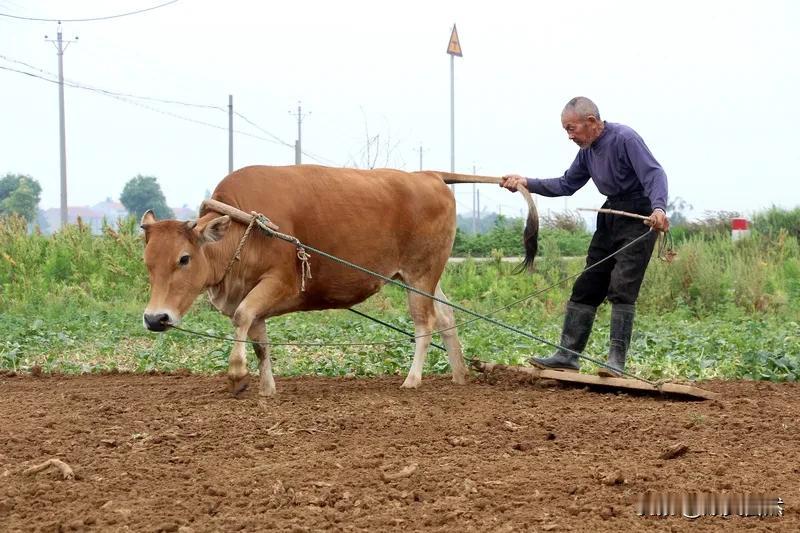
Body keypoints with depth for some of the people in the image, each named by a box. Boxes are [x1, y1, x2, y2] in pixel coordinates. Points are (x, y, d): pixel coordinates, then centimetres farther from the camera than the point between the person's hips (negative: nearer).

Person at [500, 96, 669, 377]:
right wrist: (526, 183, 7)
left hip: (639, 217, -9)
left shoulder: (625, 139, -17)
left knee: (622, 288, -15)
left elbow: (655, 174, -25)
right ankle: (568, 355, 10)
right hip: (610, 215, 9)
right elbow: (566, 185, 17)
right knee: (586, 287, 7)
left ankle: (617, 360, -14)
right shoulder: (587, 150, 10)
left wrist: (658, 208, -41)